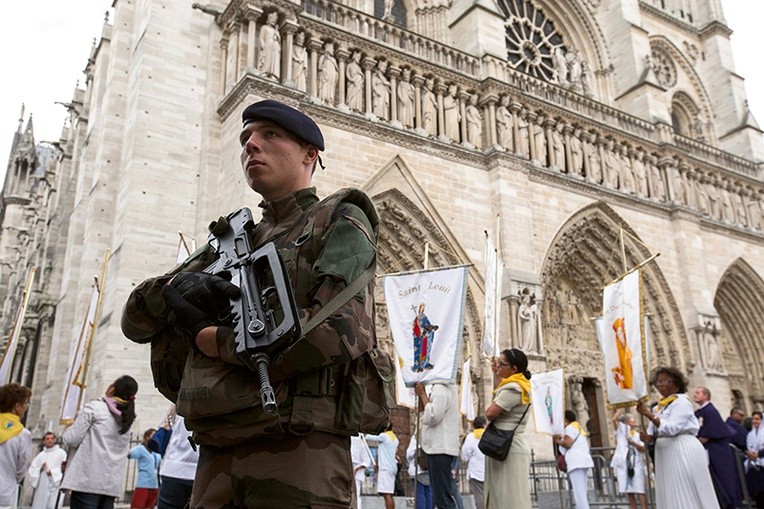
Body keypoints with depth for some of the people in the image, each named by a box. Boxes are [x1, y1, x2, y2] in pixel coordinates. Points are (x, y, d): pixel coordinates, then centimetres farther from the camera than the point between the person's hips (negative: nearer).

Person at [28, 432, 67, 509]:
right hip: (41, 487, 4)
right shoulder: (40, 455, 17)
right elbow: (32, 469, 11)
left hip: (54, 485, -4)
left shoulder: (61, 453, 3)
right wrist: (40, 469, -7)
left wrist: (52, 472, -13)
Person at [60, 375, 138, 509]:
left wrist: (68, 428, 17)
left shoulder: (94, 407, -2)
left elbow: (71, 439, -5)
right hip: (112, 483, 6)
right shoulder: (127, 420, 18)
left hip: (88, 479, -6)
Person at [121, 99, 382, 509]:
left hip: (298, 452, -5)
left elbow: (339, 329, -16)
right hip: (218, 459, 6)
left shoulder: (341, 220, 2)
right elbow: (137, 321, 16)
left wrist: (211, 339, -8)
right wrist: (173, 288, -8)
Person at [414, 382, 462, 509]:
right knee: (441, 495, 16)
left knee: (442, 496, -10)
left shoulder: (441, 389, -15)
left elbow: (432, 417, -22)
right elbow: (422, 410, 18)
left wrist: (422, 394, -13)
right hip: (437, 447, 11)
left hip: (440, 449, -11)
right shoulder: (443, 387, 17)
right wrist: (422, 393, 3)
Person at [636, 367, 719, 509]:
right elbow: (653, 433, 12)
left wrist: (650, 415, -26)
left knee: (687, 495, -5)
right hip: (665, 454, 7)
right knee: (671, 496, 8)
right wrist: (647, 437, -10)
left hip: (683, 451, -7)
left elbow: (671, 428, -19)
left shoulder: (681, 402, -6)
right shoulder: (657, 407, 16)